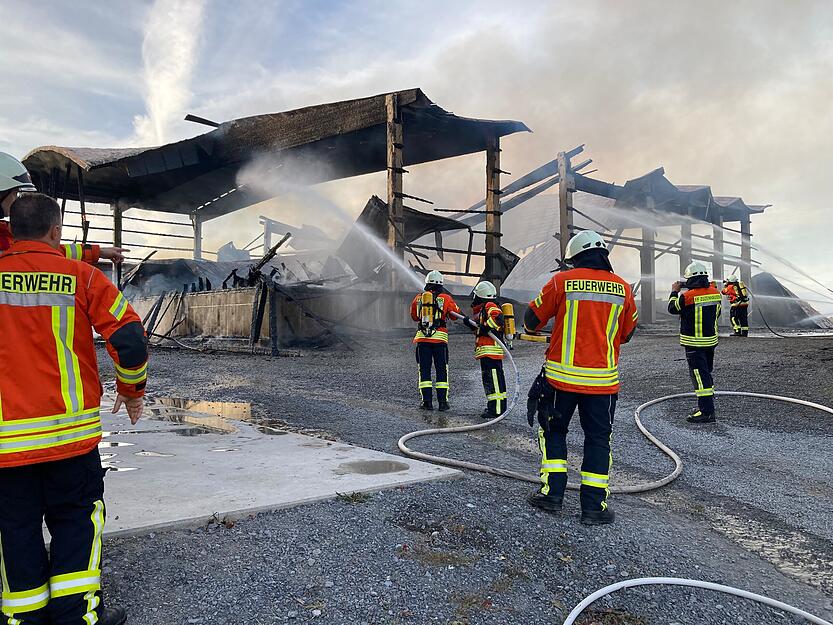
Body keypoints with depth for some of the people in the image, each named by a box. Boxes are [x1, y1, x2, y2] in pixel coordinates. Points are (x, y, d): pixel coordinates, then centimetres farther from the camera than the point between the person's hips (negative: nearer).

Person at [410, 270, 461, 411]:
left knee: (424, 370, 7)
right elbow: (457, 314, 11)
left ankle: (427, 401, 4)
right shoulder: (446, 298, 0)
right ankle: (442, 402, 5)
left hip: (422, 337, 1)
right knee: (442, 370, 6)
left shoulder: (418, 298, 6)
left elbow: (414, 316, 18)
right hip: (440, 337, -1)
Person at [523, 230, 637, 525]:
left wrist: (533, 328, 24)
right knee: (598, 438, 12)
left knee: (553, 430, 16)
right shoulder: (623, 288, 3)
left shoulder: (562, 281, -5)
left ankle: (552, 493, 17)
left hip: (562, 375, -1)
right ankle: (594, 506, 14)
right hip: (603, 379, 2)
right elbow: (626, 334, 15)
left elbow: (532, 320, 1)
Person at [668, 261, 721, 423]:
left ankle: (707, 411, -7)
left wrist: (674, 291, 13)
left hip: (694, 344, -7)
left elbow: (672, 308, -1)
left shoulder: (687, 296, -20)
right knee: (707, 373, 19)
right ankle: (707, 404, 31)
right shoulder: (715, 292, 1)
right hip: (711, 340, 7)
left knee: (699, 375, -6)